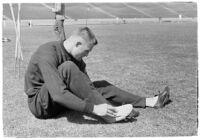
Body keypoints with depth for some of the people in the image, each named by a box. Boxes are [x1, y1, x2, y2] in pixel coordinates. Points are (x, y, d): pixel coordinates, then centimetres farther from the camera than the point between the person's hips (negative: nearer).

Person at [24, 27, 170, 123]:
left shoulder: (75, 57, 0)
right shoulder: (48, 54, -27)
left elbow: (86, 84, 0)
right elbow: (58, 94, -38)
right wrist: (93, 108, -39)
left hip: (59, 100, 8)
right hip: (40, 104, -8)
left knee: (101, 85, -1)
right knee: (67, 68, -33)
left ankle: (148, 101, 5)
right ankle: (110, 113, -29)